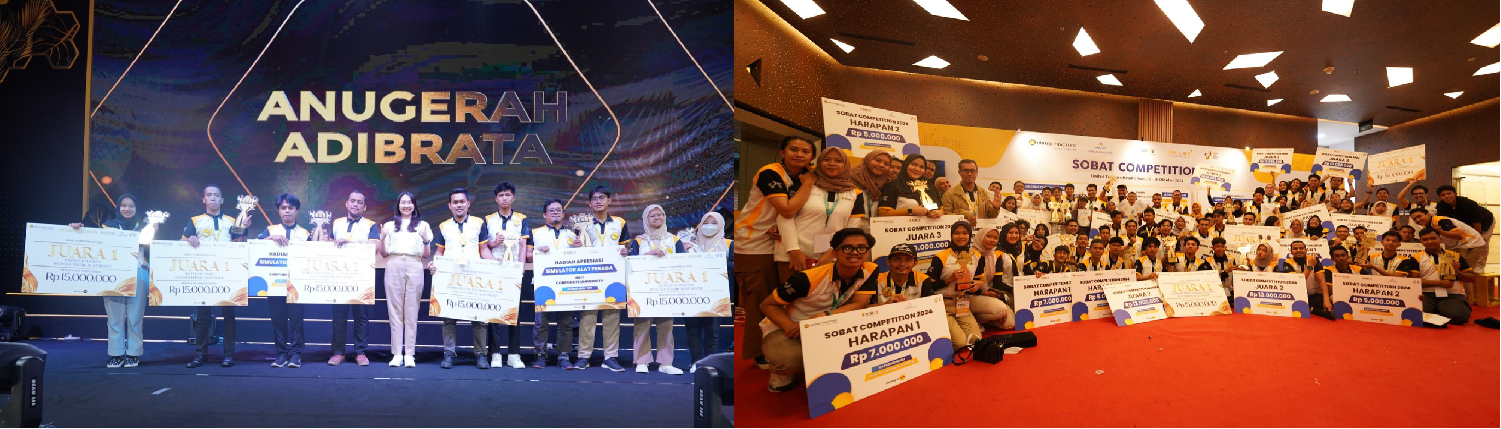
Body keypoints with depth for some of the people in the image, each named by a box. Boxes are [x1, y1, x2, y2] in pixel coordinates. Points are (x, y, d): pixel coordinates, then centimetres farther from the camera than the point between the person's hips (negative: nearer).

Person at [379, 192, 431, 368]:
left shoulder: (423, 225, 14)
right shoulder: (389, 225, 16)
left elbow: (426, 255, 11)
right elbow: (384, 254, 14)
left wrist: (425, 240, -7)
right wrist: (382, 239, -3)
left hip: (414, 267, -1)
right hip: (394, 266, 1)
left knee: (411, 310, -3)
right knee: (395, 310, -1)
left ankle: (409, 354, -1)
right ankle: (397, 353, 1)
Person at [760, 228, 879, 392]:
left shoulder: (870, 271, -13)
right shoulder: (808, 278, -26)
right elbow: (767, 305, -18)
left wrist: (824, 316, -37)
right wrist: (790, 327, -36)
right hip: (782, 330, -4)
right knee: (795, 359, -37)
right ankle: (781, 371, 2)